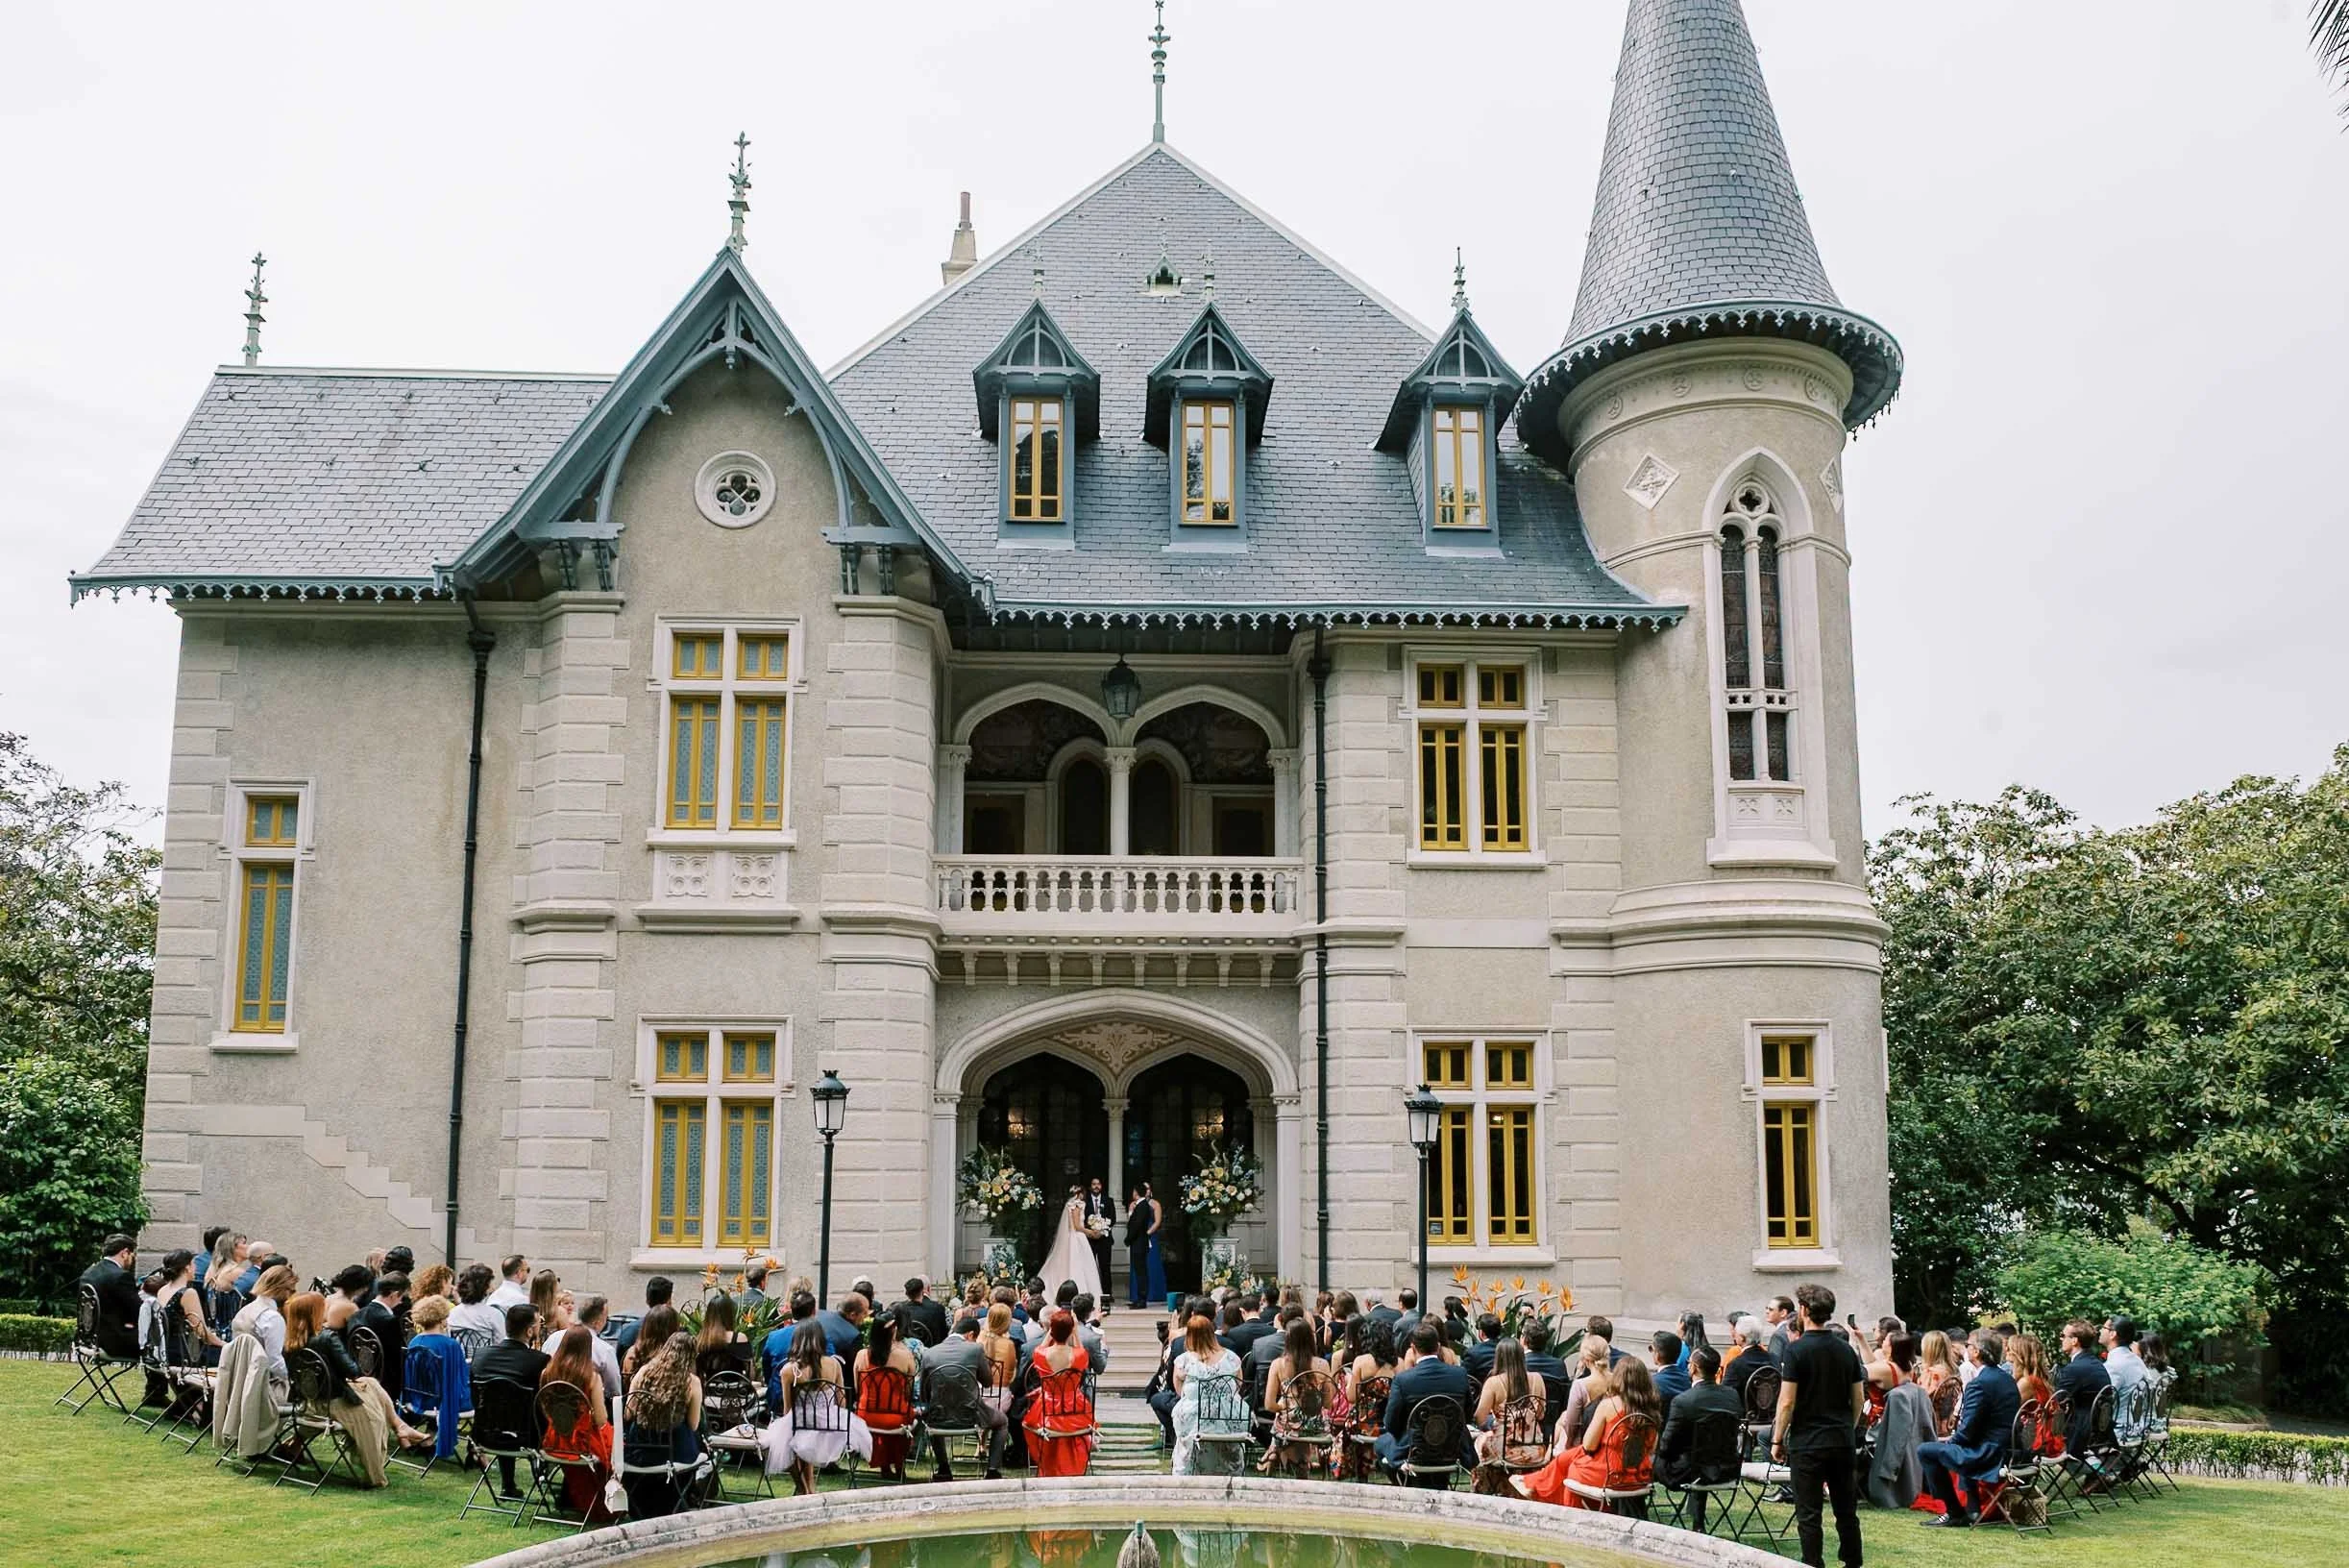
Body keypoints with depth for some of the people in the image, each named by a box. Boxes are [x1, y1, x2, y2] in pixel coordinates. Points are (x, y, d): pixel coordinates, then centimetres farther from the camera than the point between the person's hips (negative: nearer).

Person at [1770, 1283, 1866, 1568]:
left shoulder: (1796, 1350, -12)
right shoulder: (1846, 1351, 6)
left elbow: (1787, 1402, -13)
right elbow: (1859, 1400, 9)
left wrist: (1777, 1441, -5)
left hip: (1807, 1443, -5)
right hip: (1843, 1443, 5)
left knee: (1809, 1515, 1)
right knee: (1846, 1511, 13)